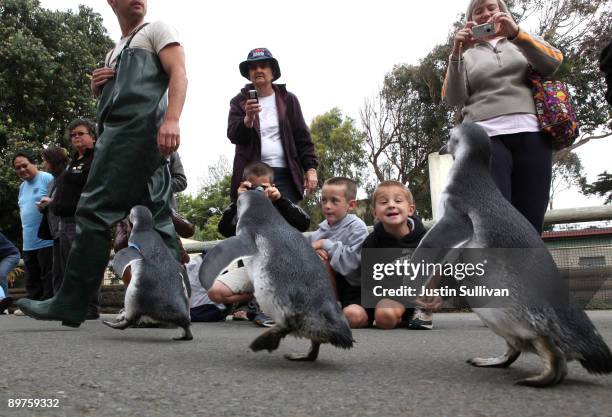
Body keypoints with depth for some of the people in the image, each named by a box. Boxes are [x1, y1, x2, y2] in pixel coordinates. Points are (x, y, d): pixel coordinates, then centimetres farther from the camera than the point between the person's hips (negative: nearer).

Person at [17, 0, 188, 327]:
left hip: (136, 127, -8)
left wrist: (171, 119, -22)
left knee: (95, 209, -14)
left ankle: (70, 304, -15)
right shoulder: (114, 54, 34)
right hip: (122, 130, 8)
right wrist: (98, 89, 12)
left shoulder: (156, 30, 11)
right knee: (157, 219, -1)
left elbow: (178, 73, -5)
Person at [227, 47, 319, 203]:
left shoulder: (288, 100, 12)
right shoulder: (239, 102, 10)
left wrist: (311, 168, 0)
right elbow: (233, 136, -2)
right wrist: (248, 119, -22)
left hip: (285, 174, 1)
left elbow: (302, 137, 10)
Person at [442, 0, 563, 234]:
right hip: (486, 137, -2)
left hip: (531, 134, 2)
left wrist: (515, 33, -9)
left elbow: (553, 62, 3)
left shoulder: (525, 40, 24)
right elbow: (453, 99, 6)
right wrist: (456, 54, -6)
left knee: (529, 226, -6)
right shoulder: (467, 54, 22)